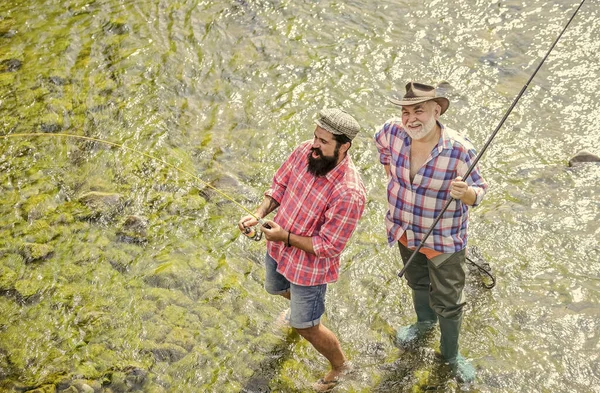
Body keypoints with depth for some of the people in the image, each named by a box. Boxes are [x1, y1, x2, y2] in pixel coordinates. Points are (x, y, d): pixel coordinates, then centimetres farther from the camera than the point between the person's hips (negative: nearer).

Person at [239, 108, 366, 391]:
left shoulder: (349, 193, -36)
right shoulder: (305, 151, -17)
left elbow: (328, 247, -28)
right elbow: (279, 184, -1)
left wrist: (285, 236, -28)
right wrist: (259, 214, -15)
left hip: (309, 264, -7)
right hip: (277, 249, 7)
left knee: (305, 326, 10)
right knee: (276, 289, 36)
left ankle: (340, 366, 40)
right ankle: (304, 305, 71)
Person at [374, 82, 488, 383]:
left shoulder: (459, 150, -31)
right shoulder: (393, 131, -18)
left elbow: (478, 190, -19)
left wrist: (465, 192, -41)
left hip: (443, 239, -4)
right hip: (405, 230, 5)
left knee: (448, 302, 11)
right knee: (417, 281, 31)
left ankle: (450, 353, 38)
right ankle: (424, 322, 61)